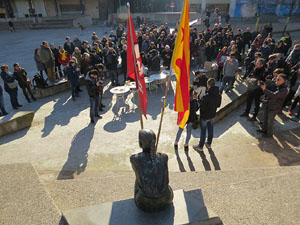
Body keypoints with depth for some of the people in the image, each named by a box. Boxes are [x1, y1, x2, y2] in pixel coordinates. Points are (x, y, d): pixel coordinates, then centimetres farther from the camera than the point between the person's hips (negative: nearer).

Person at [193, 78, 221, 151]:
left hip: (204, 116, -6)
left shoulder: (206, 97, -32)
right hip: (212, 115, 6)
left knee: (203, 131, 9)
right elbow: (218, 105, 3)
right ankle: (209, 143, 41)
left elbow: (202, 107, -25)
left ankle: (200, 146, 25)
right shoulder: (219, 95, -9)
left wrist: (200, 102, -7)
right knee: (210, 129, 22)